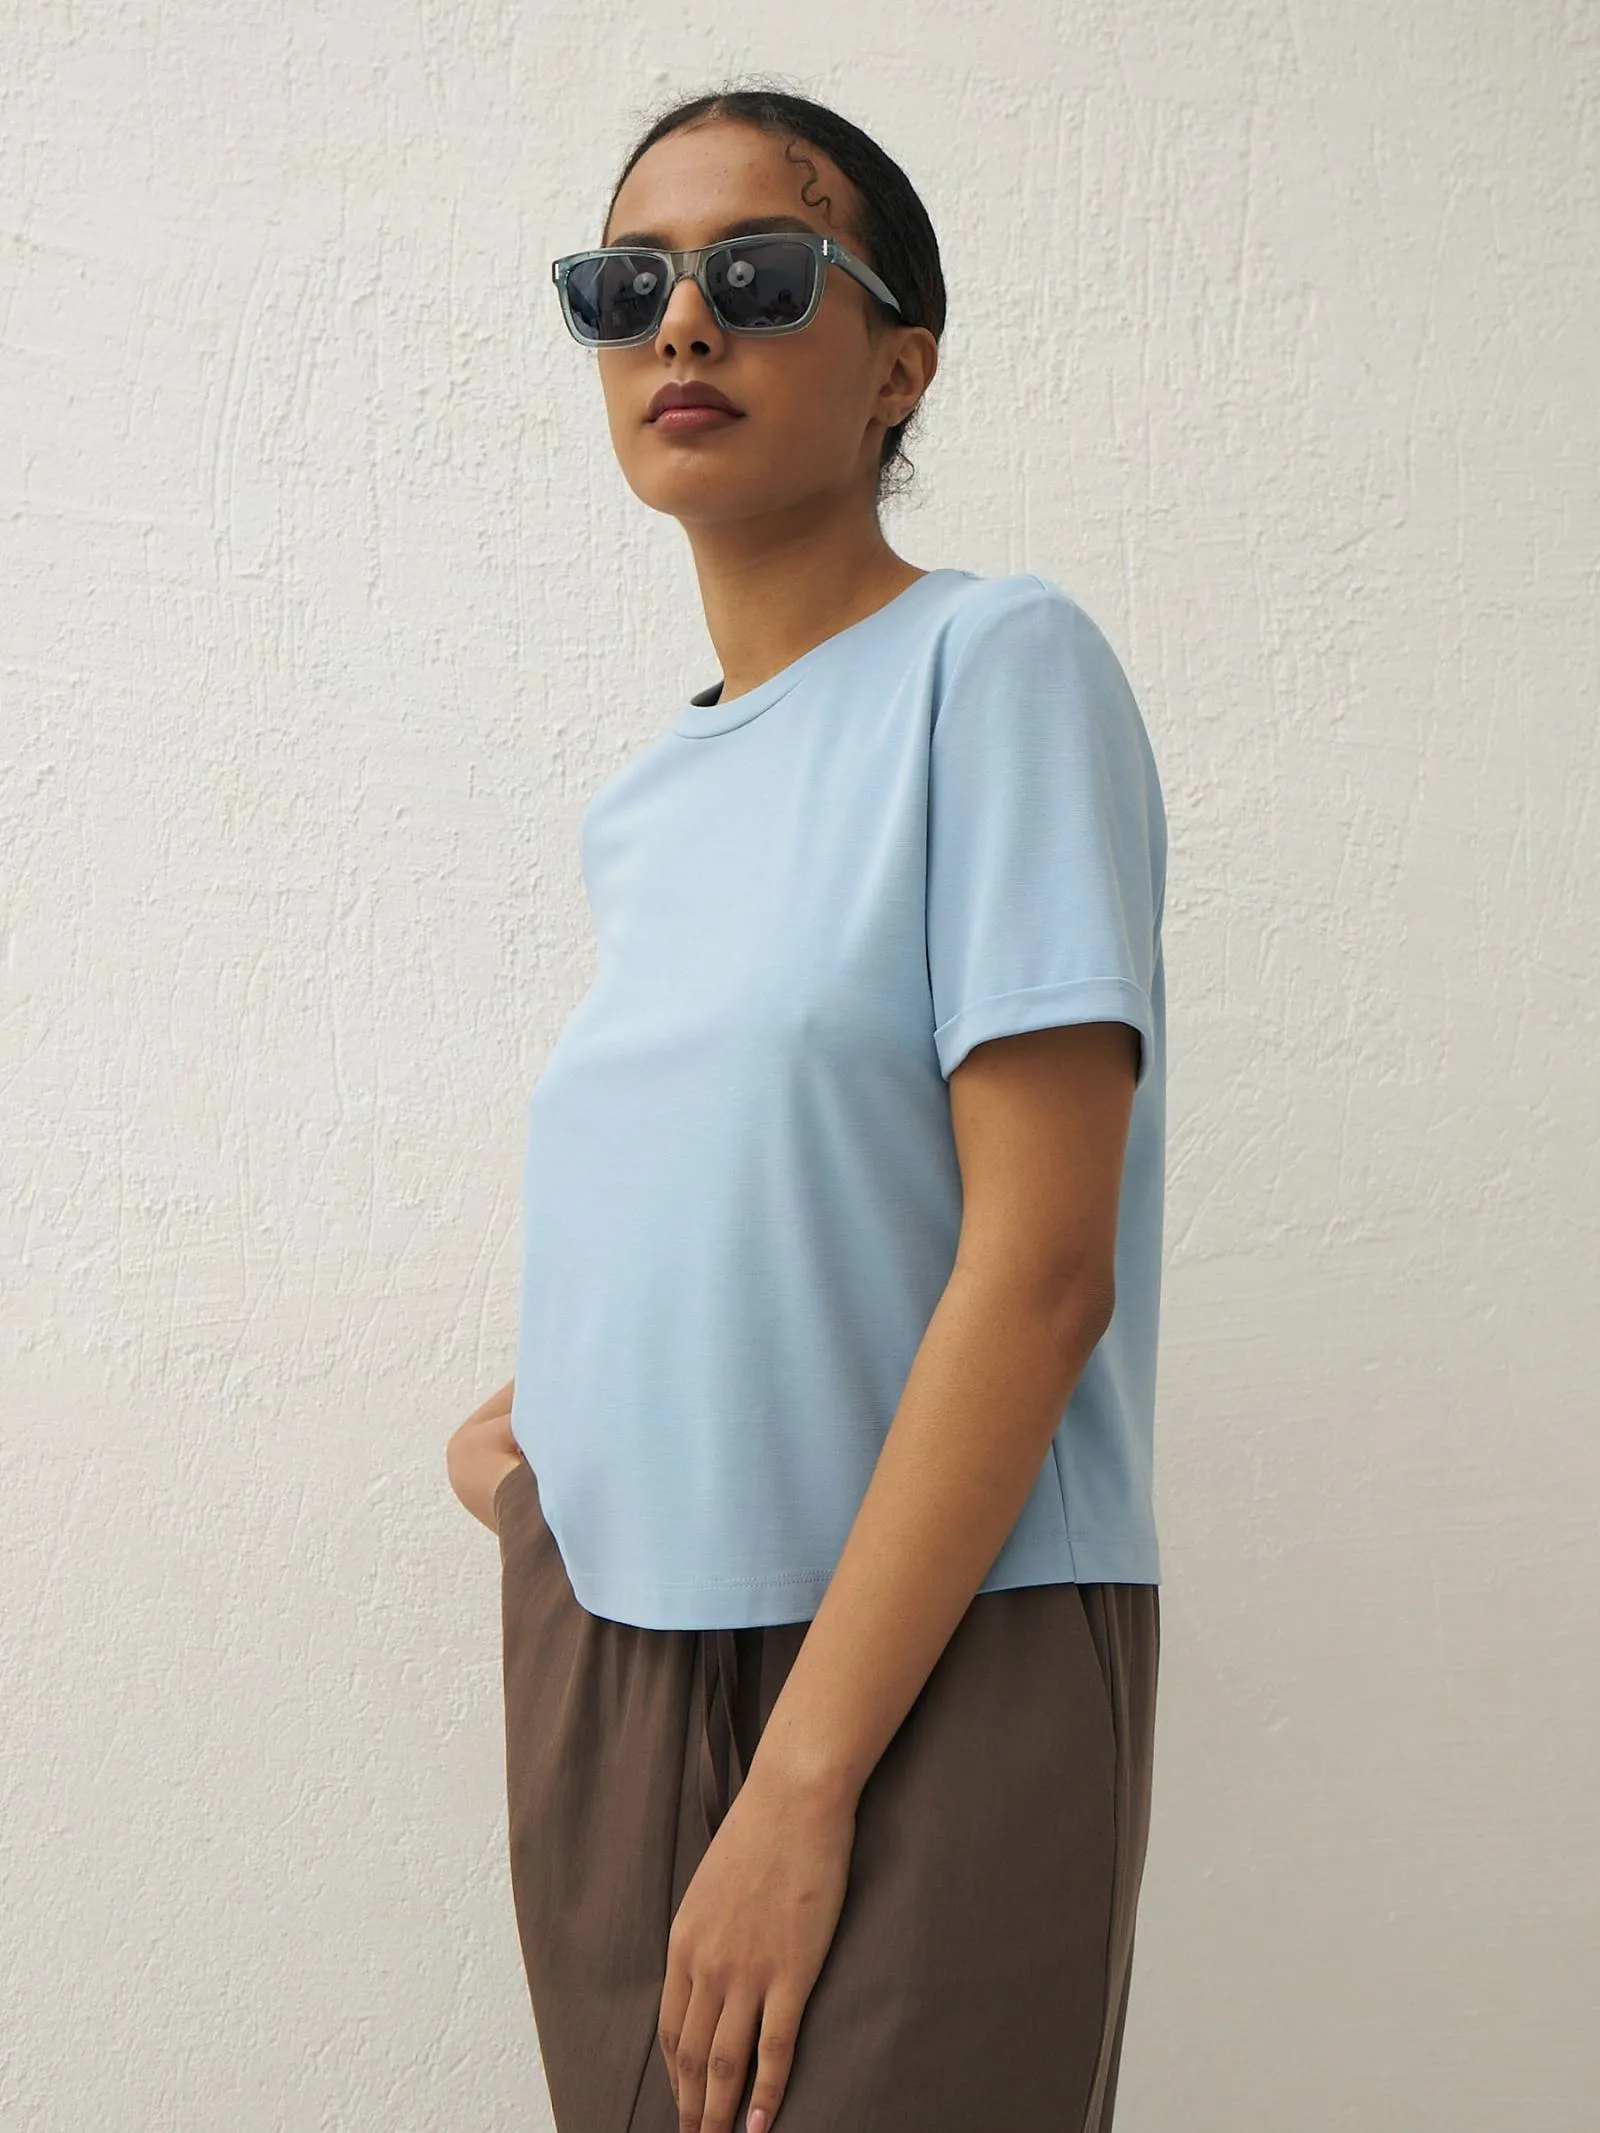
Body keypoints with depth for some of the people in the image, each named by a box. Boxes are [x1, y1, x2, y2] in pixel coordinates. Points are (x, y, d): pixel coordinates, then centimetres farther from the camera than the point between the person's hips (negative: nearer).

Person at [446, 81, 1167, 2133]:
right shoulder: (639, 807, 11)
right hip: (600, 1649, 6)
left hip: (942, 1661, -6)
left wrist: (806, 1777, -19)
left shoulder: (999, 663, -9)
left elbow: (1041, 1258, -16)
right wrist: (524, 1410, 5)